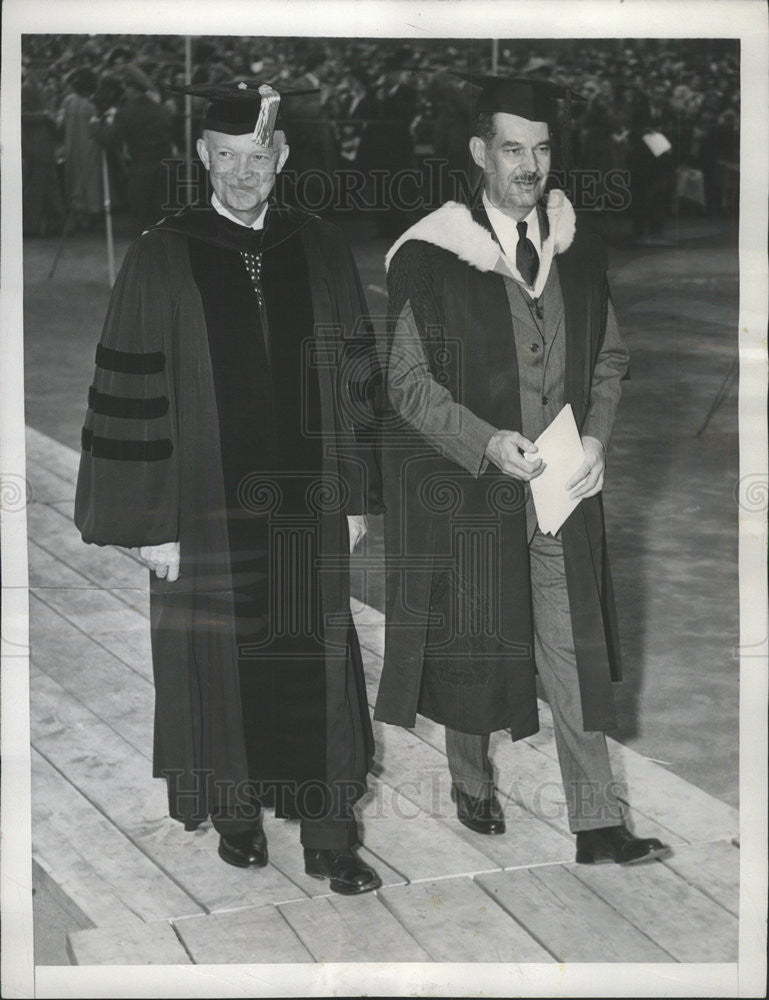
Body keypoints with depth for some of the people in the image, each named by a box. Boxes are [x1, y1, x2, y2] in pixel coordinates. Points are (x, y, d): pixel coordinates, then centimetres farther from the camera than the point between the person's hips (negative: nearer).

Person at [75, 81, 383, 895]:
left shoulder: (320, 252, 3)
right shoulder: (161, 259, -6)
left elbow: (351, 381, 7)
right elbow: (130, 397, -7)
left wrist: (355, 494, 5)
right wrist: (149, 523, -10)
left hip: (306, 506, 2)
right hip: (207, 509, -2)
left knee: (317, 670, 5)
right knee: (219, 669, 10)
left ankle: (327, 839, 16)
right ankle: (237, 814, 30)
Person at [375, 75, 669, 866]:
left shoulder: (577, 247, 2)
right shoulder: (431, 257, -11)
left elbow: (609, 357, 10)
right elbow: (409, 381, -9)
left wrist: (595, 435, -7)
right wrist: (488, 442, -22)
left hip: (563, 484, 3)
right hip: (468, 490, -3)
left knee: (575, 653, 4)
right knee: (471, 646, 12)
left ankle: (597, 825, 12)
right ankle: (471, 783, 36)